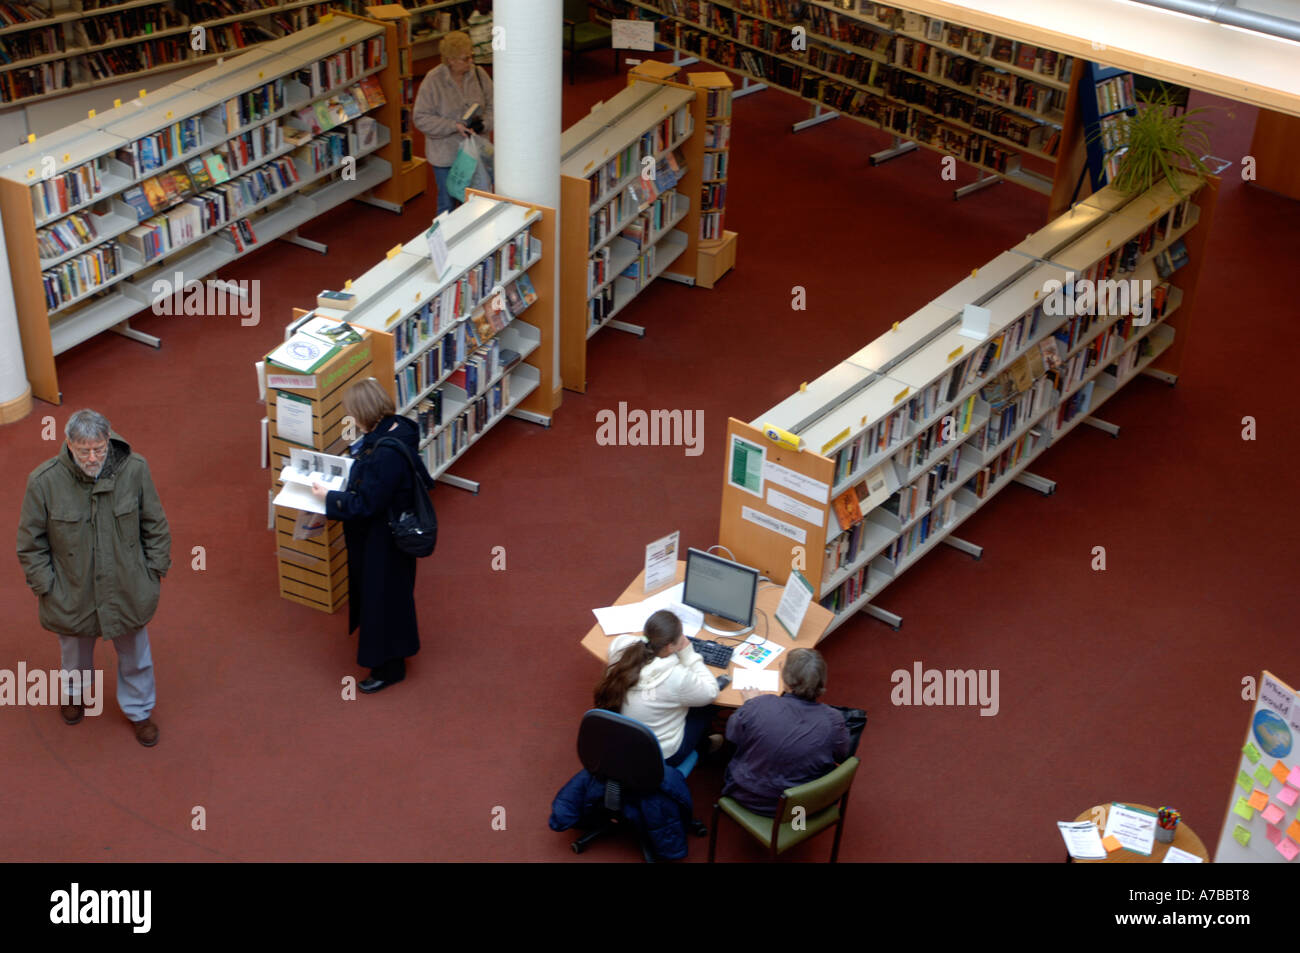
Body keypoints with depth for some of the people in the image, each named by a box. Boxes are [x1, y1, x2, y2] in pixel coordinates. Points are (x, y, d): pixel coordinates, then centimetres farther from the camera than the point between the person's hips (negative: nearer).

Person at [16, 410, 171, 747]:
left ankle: (139, 712, 46)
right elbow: (31, 542, -9)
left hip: (127, 589, 0)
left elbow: (156, 526, -4)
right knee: (75, 652, 27)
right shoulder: (44, 481, -22)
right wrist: (45, 586, -7)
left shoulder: (135, 469, -19)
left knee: (135, 656, 20)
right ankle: (73, 691, 60)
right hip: (73, 593, 0)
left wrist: (155, 571, -1)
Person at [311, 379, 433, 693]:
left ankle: (389, 665, 27)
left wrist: (329, 498, -18)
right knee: (371, 588, 28)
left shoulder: (386, 455, -36)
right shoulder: (395, 428, -6)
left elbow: (366, 504, -28)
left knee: (382, 594, 8)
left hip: (383, 539, -10)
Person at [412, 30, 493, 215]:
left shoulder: (479, 74, -4)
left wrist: (483, 123, -19)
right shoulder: (433, 80, -15)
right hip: (446, 154, -3)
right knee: (447, 203, 7)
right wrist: (454, 126, -24)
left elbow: (492, 106, 3)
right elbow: (421, 118, -15)